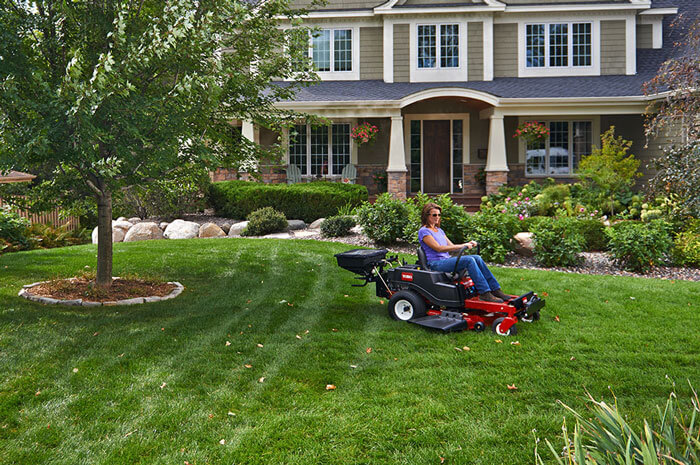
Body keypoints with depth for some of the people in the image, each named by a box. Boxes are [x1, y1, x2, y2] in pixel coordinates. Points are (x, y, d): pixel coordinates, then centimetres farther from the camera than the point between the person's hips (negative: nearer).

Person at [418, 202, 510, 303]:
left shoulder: (439, 230, 22)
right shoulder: (423, 231, -5)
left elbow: (451, 247, 18)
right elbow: (438, 248, -17)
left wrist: (467, 244, -1)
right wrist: (462, 246, -20)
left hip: (447, 260, 8)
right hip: (436, 264, -8)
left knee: (477, 258, -13)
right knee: (469, 260, -27)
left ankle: (495, 289, -13)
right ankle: (484, 293, -29)